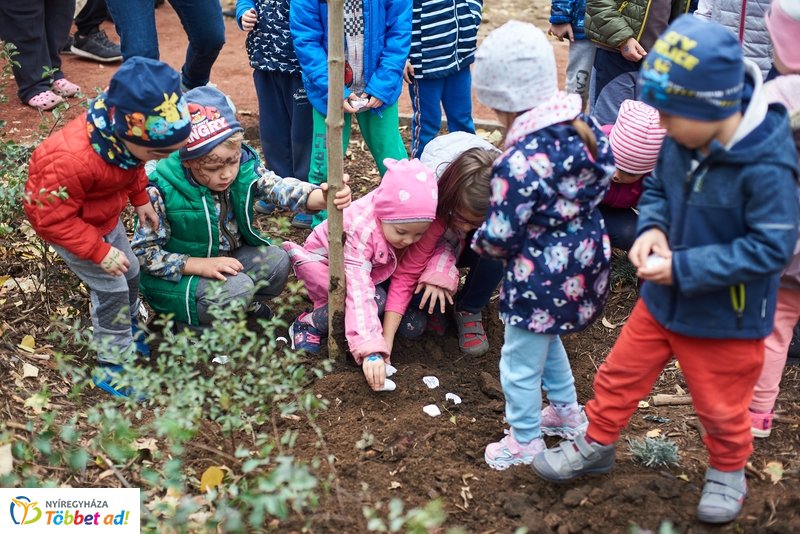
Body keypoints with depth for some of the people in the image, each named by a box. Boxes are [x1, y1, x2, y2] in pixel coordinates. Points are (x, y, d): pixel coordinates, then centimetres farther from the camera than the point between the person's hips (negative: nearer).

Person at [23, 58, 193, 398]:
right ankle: (112, 366, 10)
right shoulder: (73, 160, -44)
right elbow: (52, 216, -32)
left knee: (130, 273, 19)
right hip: (65, 221, -7)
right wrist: (99, 251, -30)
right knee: (111, 287, -6)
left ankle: (128, 330, 45)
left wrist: (140, 200, 0)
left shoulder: (129, 134, -22)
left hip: (104, 216, 7)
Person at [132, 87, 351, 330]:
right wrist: (202, 265, -31)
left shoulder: (245, 168, -14)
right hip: (181, 274, -5)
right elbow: (143, 252, -20)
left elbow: (280, 187, -29)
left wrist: (323, 197, -51)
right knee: (236, 289, -28)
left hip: (230, 258, 6)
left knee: (278, 261, -15)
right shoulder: (163, 191, -26)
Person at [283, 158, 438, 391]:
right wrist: (371, 350, -55)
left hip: (372, 266, 6)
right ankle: (309, 323, -15)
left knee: (413, 326, -12)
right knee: (376, 299, -35)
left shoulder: (413, 221, -26)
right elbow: (359, 292, -47)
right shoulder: (360, 230, -41)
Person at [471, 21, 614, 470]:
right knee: (547, 340, 33)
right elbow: (604, 175, 9)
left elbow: (500, 235, -22)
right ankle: (568, 410, 49)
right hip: (587, 259, 9)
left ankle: (525, 442, 30)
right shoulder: (585, 125, -6)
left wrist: (481, 242, 1)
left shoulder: (520, 162, -30)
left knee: (520, 363, 13)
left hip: (542, 275, -9)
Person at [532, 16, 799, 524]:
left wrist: (684, 269, -28)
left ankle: (728, 471, 46)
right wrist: (653, 228, -16)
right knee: (621, 373, 18)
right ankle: (595, 446, 42)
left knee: (721, 406, 17)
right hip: (662, 298, 6)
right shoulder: (682, 140, -11)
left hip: (727, 316, -5)